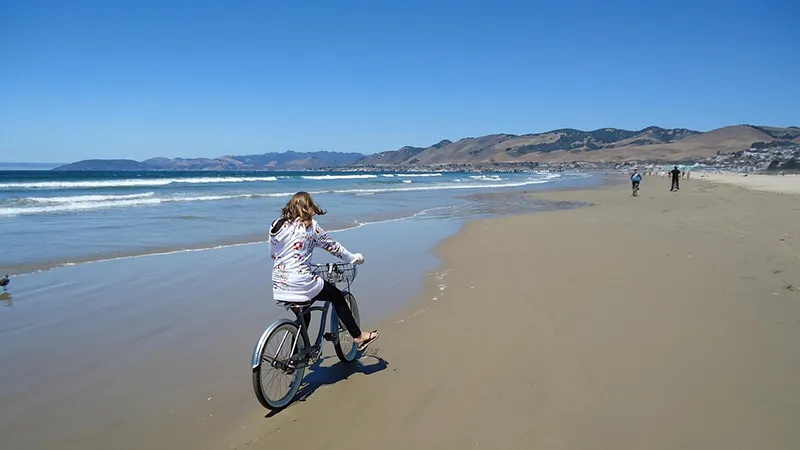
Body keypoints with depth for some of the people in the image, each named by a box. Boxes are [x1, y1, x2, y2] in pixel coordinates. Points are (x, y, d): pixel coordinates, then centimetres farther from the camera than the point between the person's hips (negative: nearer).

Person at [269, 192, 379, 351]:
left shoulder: (276, 225, 9)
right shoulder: (310, 225, -7)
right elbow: (332, 246, 1)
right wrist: (354, 258, 15)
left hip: (279, 285, 6)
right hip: (301, 283, -6)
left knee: (303, 315, 26)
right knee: (337, 297, 13)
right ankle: (358, 336, 20)